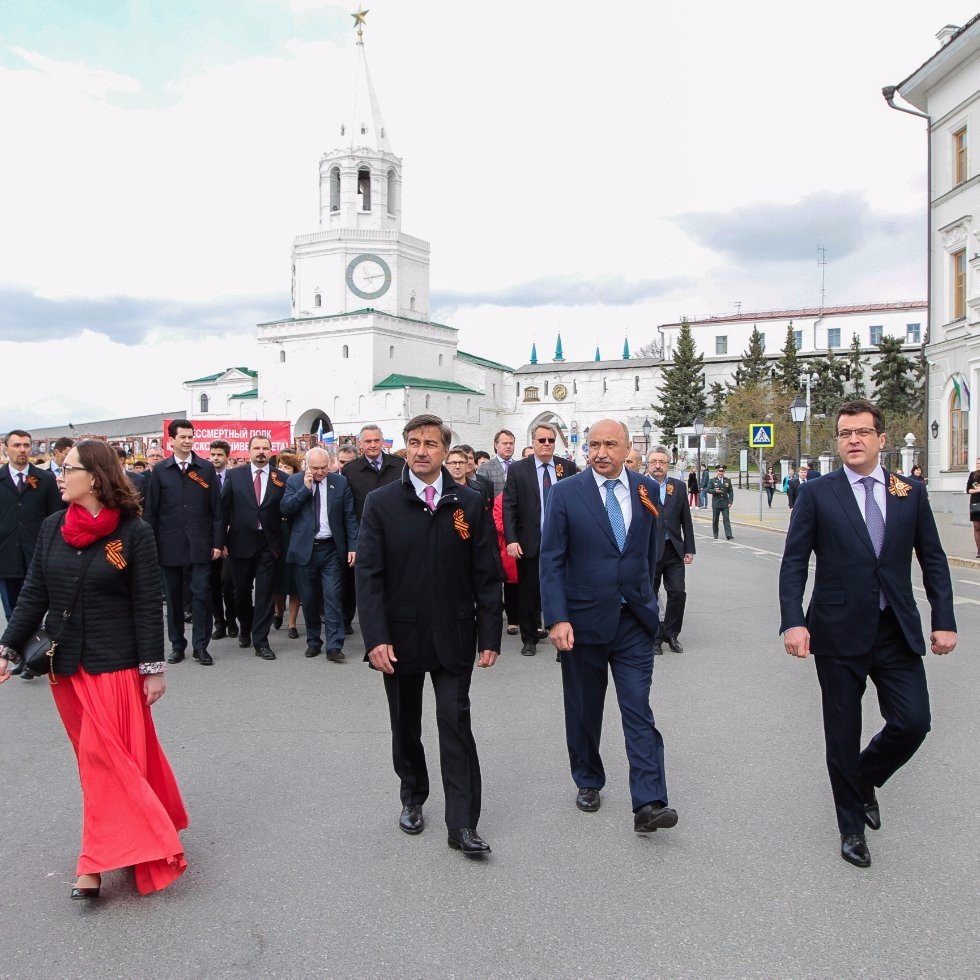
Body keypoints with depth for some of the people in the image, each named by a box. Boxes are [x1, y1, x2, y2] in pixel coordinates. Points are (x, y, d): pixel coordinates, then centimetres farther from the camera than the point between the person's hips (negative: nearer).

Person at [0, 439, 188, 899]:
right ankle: (144, 839, 30)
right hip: (66, 664, 6)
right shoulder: (52, 527, 1)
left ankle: (97, 864, 10)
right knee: (98, 758, 14)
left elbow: (148, 606, -11)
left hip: (115, 664, -5)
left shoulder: (134, 532, -12)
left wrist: (155, 667, -11)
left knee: (106, 758, -1)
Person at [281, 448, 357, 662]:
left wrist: (353, 546, -4)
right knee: (308, 598, 9)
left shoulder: (341, 482, 1)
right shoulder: (294, 481, 2)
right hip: (304, 549, 1)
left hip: (331, 549, -1)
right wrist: (305, 488, -16)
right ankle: (313, 641, 24)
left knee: (333, 596, -6)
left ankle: (334, 646, -3)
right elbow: (284, 509, -9)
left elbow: (350, 517, 2)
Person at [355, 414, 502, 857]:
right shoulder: (381, 503, -3)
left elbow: (486, 575, -1)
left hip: (453, 636, 0)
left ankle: (462, 824, 7)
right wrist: (376, 637, -14)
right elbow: (369, 576, -6)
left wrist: (489, 635, -4)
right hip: (400, 636, 1)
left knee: (456, 724, -2)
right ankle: (412, 798, 37)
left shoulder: (470, 504, -2)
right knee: (405, 727, 15)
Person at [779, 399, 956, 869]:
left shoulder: (910, 493, 5)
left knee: (913, 722, -1)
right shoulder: (816, 494, -3)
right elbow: (793, 563, -6)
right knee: (843, 736, 7)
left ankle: (864, 777, 31)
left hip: (898, 632, 3)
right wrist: (792, 621, -16)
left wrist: (944, 620, 0)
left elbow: (933, 560, 8)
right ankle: (852, 827, 27)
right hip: (839, 634, -2)